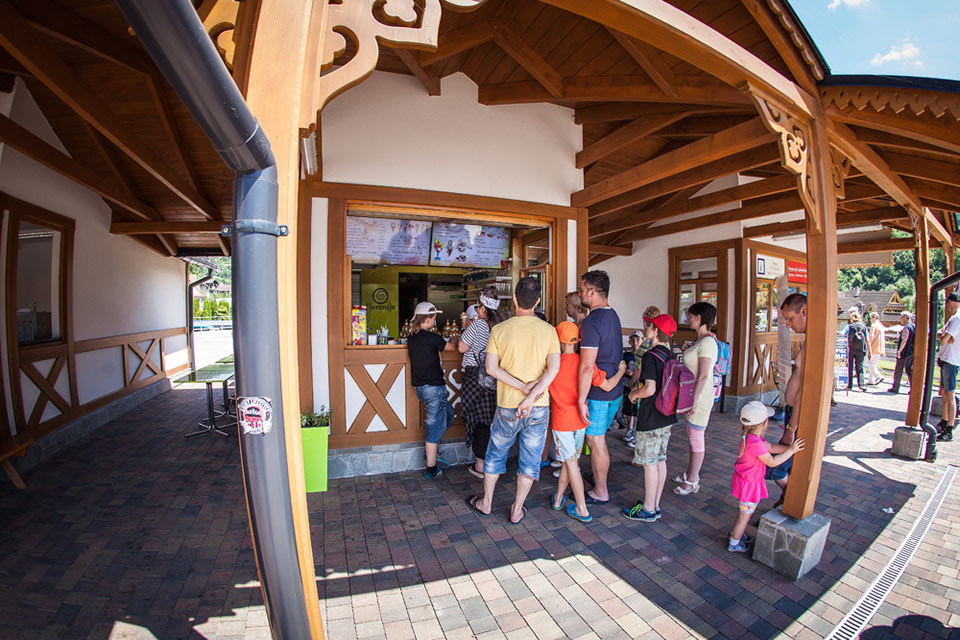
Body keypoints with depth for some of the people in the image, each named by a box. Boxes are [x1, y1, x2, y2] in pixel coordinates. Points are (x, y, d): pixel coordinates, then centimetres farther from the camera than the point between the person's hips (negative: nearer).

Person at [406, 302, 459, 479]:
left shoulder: (411, 337, 6)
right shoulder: (430, 337, -17)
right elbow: (451, 347, 1)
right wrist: (454, 339, 21)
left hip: (420, 387, 9)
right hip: (433, 387, -9)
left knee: (447, 412, 24)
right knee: (435, 425, 0)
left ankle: (431, 447, 30)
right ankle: (431, 469, 8)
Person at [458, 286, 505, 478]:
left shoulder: (478, 325, -14)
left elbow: (462, 348, -7)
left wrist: (466, 329, 8)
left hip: (475, 376, -5)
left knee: (478, 420, 5)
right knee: (492, 419, 14)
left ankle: (480, 465, 13)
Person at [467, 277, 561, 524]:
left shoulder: (499, 330, -7)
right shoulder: (548, 330, -6)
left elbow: (491, 367, -13)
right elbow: (554, 367, -15)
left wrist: (522, 386, -14)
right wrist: (531, 395, -17)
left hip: (507, 406, 0)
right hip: (539, 408, 0)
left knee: (495, 453, 20)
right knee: (530, 459, 15)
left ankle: (486, 503, 34)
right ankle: (517, 510, 27)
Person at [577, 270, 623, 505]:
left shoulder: (592, 322, -22)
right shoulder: (613, 315, 8)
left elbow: (587, 367, -26)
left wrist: (581, 400, -23)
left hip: (597, 393, -9)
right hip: (614, 390, 9)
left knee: (595, 441, 5)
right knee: (598, 439, 22)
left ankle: (600, 493, 20)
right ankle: (599, 480, 36)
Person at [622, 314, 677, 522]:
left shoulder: (650, 356, -20)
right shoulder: (669, 354, 7)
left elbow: (649, 389, -25)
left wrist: (635, 394, -7)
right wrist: (640, 388, 17)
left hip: (651, 418, -9)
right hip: (666, 416, 9)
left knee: (649, 462, 2)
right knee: (660, 460, 15)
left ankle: (648, 510, 14)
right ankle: (655, 506, 27)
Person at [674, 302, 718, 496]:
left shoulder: (707, 342, -20)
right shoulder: (701, 340, 11)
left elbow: (703, 376, -23)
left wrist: (694, 400, -22)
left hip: (700, 396, -10)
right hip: (692, 394, 10)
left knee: (696, 439, 2)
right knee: (692, 436, 20)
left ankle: (692, 482, 15)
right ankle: (690, 473, 34)